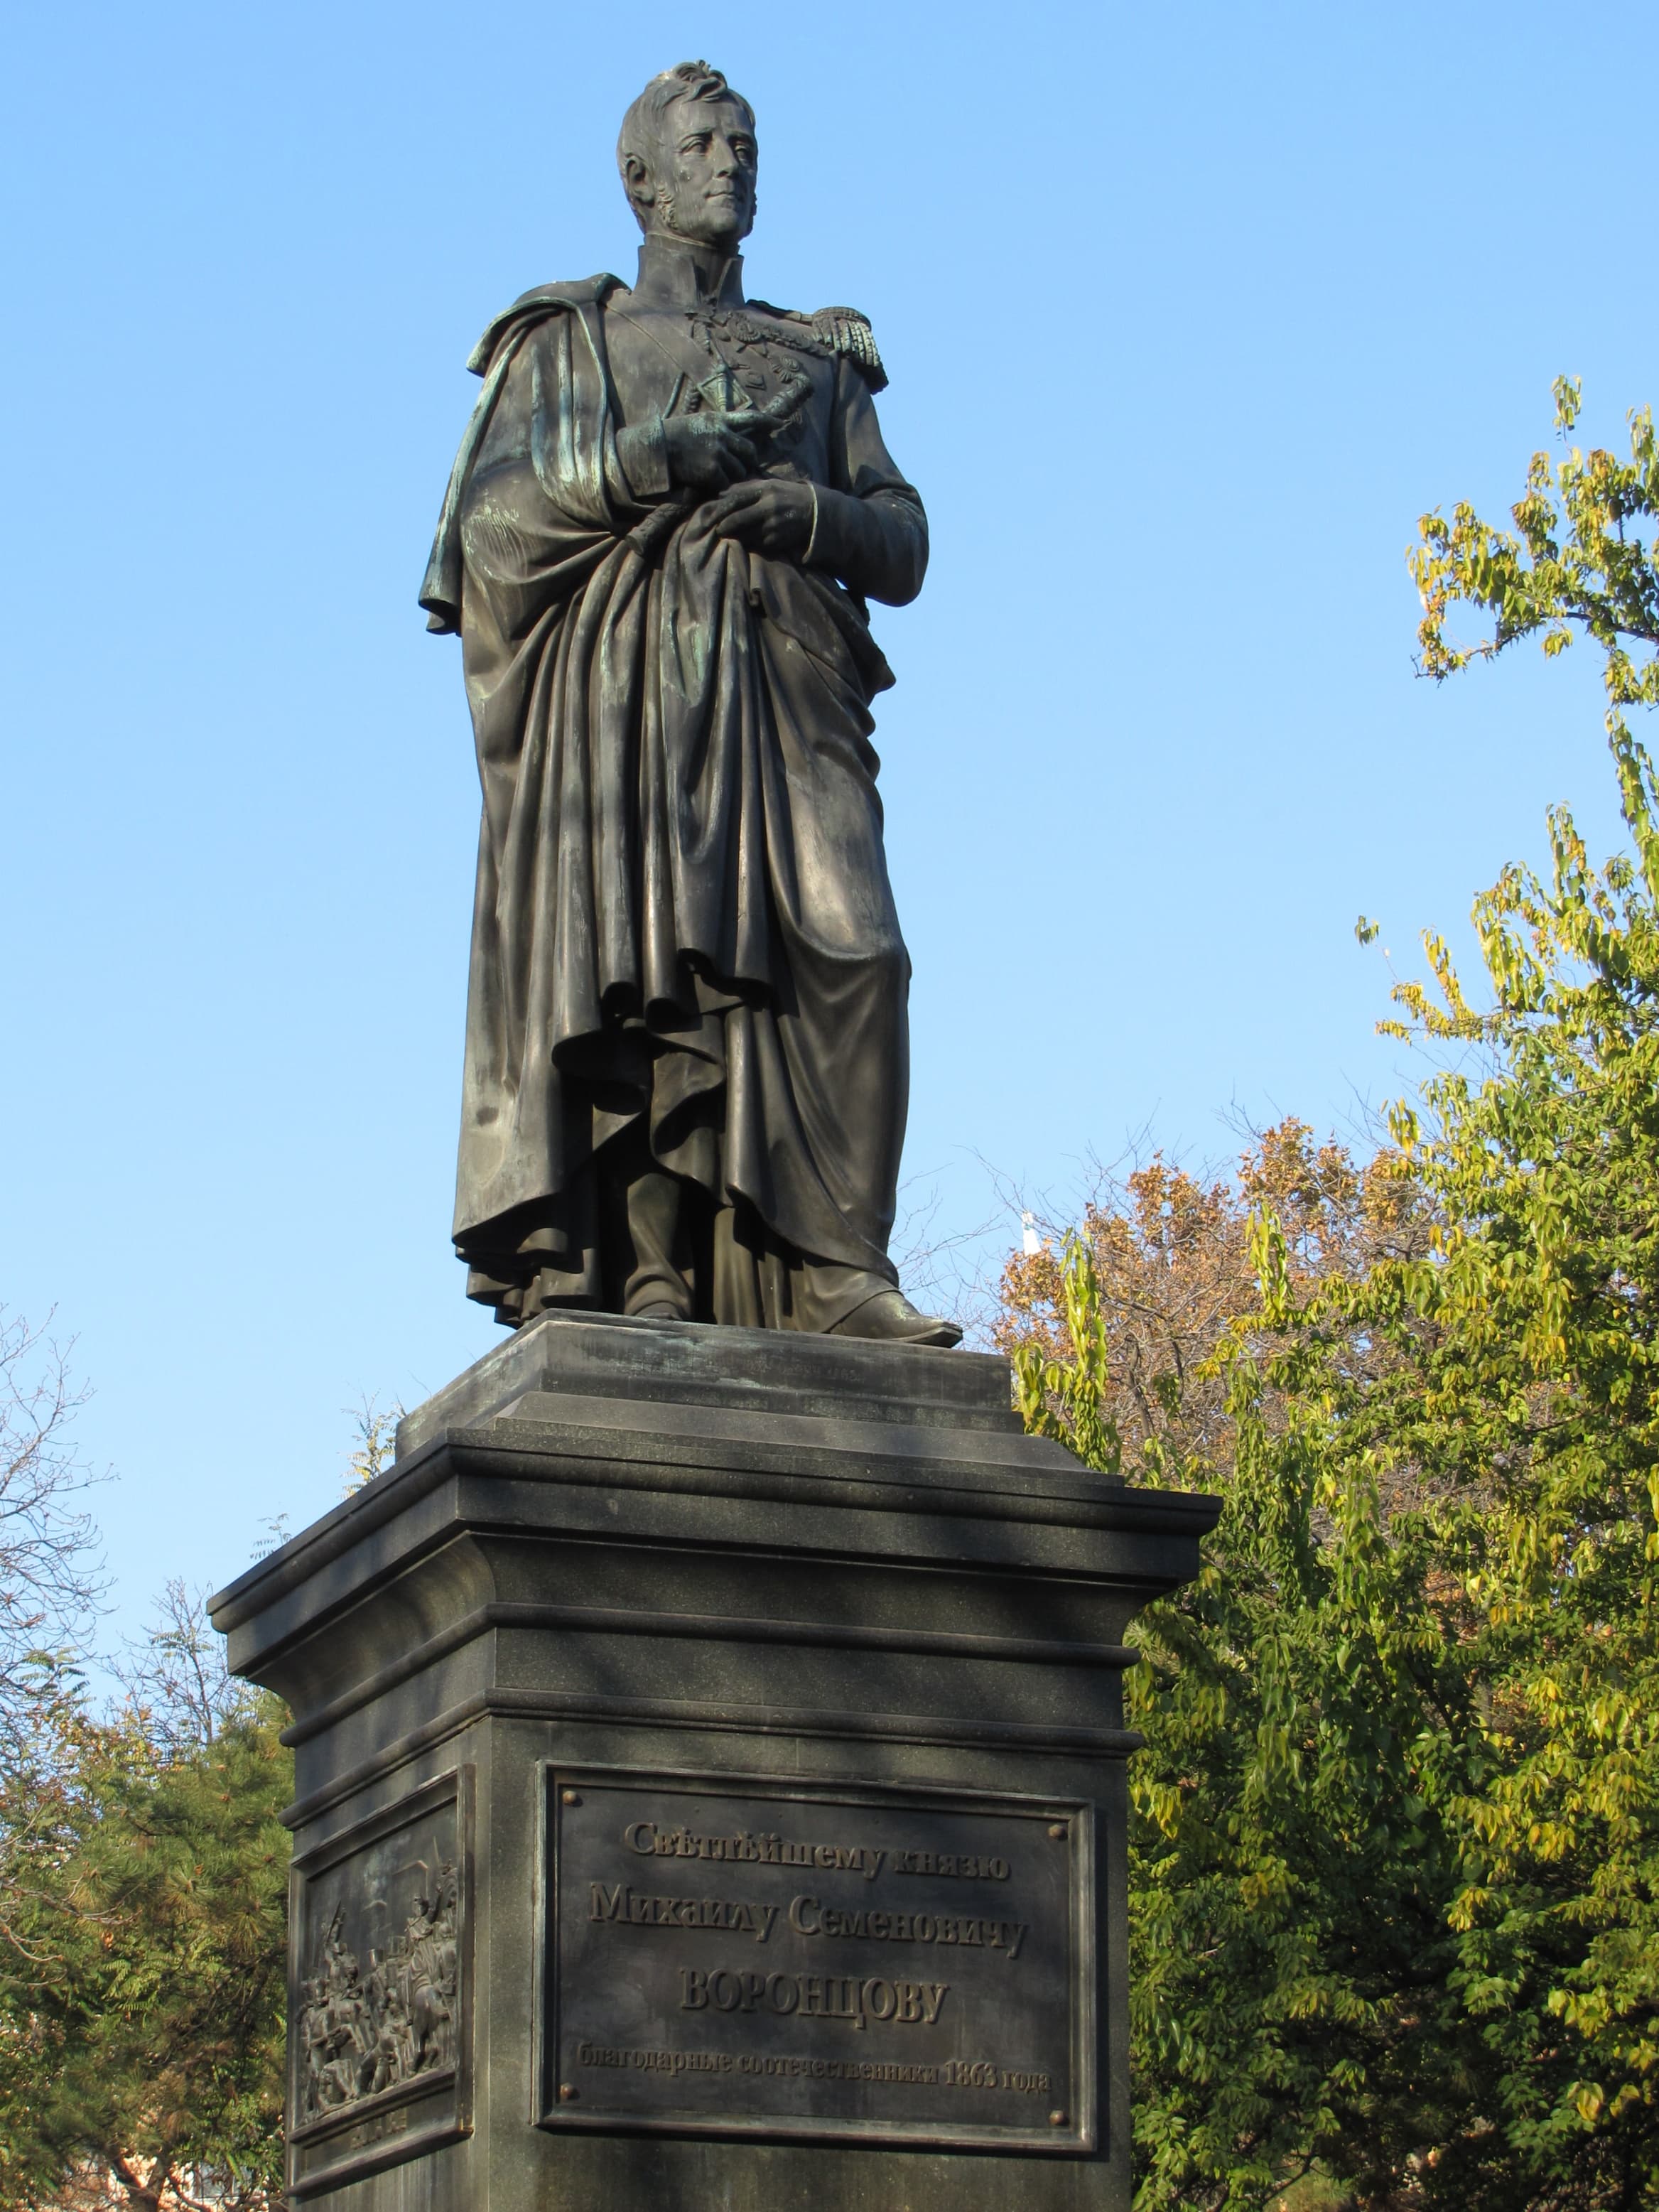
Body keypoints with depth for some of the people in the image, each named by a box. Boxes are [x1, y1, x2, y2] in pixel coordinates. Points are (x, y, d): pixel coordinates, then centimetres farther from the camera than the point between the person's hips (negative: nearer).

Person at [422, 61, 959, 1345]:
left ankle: (833, 1274, -20)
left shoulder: (819, 362, 27)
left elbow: (904, 551, 18)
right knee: (626, 968, -16)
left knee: (843, 961, -16)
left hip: (784, 695, 3)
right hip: (615, 693, -2)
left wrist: (814, 513, -4)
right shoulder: (563, 339, 19)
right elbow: (492, 517, 3)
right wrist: (659, 457, -7)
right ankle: (639, 1283, -21)